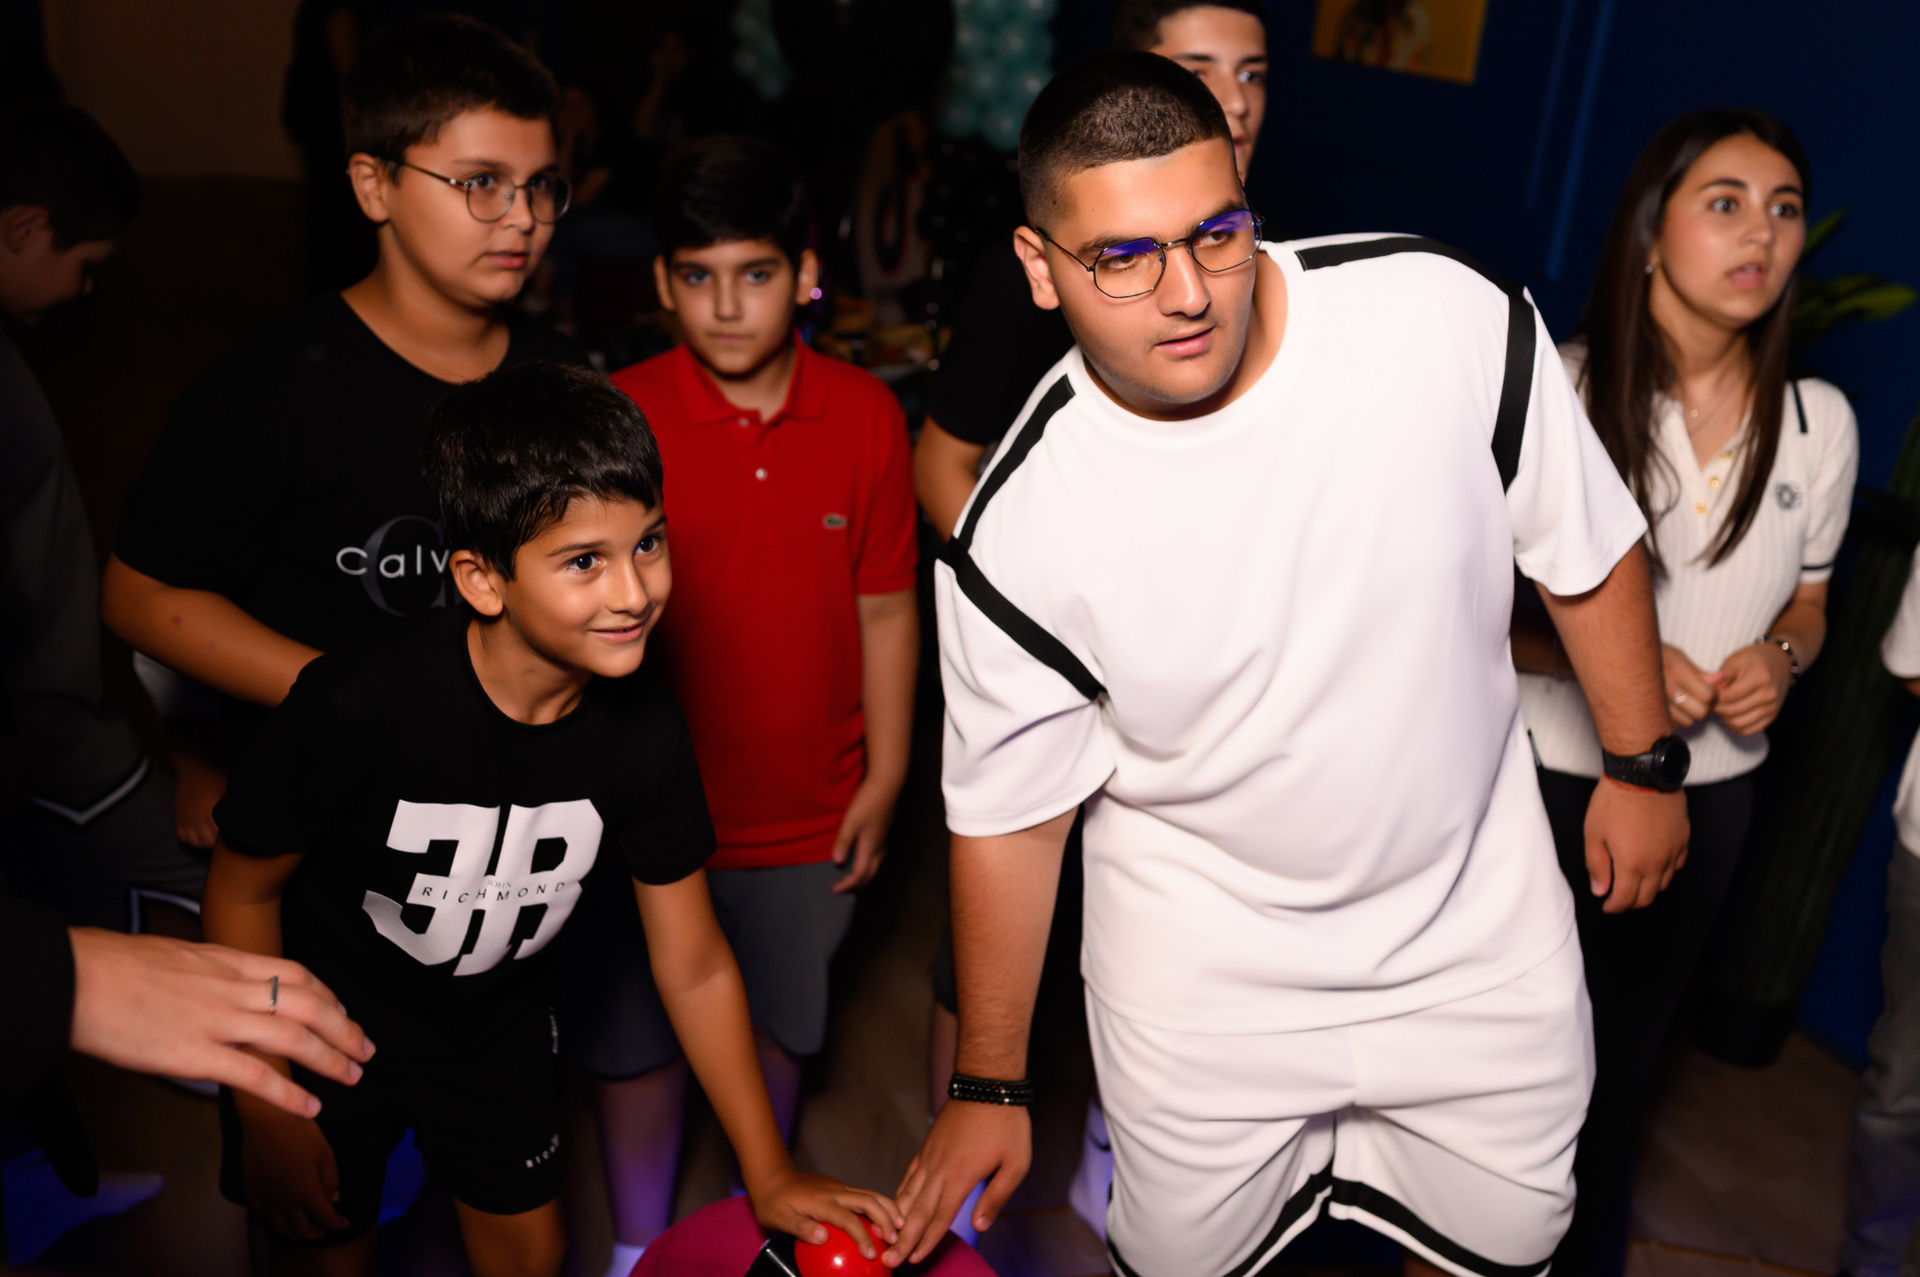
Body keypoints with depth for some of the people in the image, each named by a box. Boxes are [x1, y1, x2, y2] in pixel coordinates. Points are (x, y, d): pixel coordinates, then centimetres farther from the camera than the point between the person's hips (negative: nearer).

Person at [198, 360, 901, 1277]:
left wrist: (770, 1177, -7)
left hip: (496, 1024, 3)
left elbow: (695, 965, -12)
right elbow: (243, 890, -16)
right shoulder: (357, 705, -34)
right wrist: (267, 1112, -8)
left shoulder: (642, 730, -23)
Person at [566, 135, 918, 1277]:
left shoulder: (867, 416, -7)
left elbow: (886, 608, 0)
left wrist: (884, 778, 2)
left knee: (781, 1022, 22)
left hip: (809, 809, 2)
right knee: (641, 1037, 15)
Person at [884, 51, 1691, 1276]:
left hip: (1473, 910, 2)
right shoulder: (1018, 532, -21)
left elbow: (1588, 545, -2)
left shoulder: (1448, 314, -19)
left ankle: (1372, 1164, 47)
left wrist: (1644, 765, 6)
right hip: (1206, 966, -1)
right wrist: (989, 1088, 0)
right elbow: (1008, 814, -9)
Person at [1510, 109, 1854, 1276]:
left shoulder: (1820, 422, -4)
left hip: (1709, 787, 4)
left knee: (1630, 1046, 23)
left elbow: (1806, 604, 10)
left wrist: (1779, 658, -12)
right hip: (1552, 772, -4)